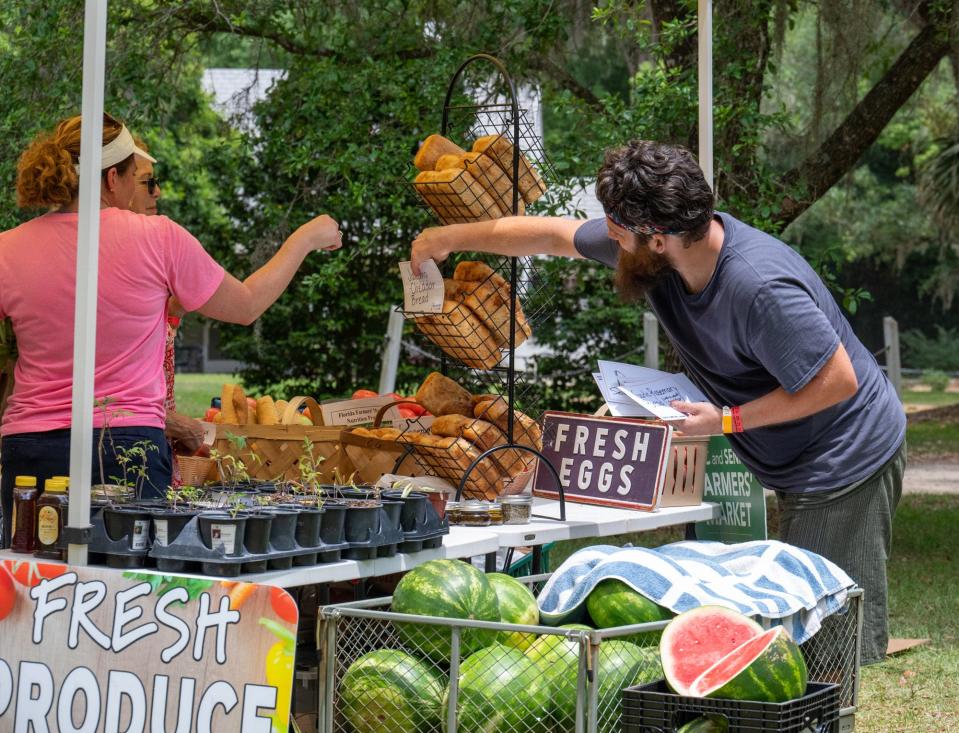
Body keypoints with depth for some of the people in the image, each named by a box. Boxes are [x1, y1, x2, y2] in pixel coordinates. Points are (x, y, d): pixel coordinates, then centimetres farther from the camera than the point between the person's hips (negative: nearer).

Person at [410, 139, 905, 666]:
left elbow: (838, 381, -24)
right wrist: (451, 238, 18)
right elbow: (552, 235, 11)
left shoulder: (760, 287, -31)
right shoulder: (659, 247, -4)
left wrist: (729, 420, -19)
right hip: (798, 470, 9)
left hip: (848, 461, -9)